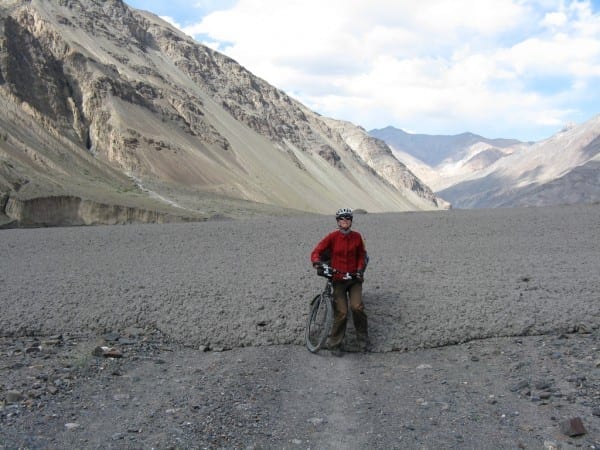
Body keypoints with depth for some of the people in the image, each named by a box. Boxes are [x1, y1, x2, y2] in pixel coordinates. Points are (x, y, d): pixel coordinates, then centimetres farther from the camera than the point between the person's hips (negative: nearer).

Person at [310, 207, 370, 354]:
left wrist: (360, 269, -3)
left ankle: (363, 338, 3)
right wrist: (316, 261, -30)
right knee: (341, 312, -7)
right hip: (338, 279, -1)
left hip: (354, 278, 2)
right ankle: (335, 344, 9)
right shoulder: (332, 237, -7)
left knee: (357, 307, -17)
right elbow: (317, 251, -10)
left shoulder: (357, 236, 1)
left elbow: (361, 255, 12)